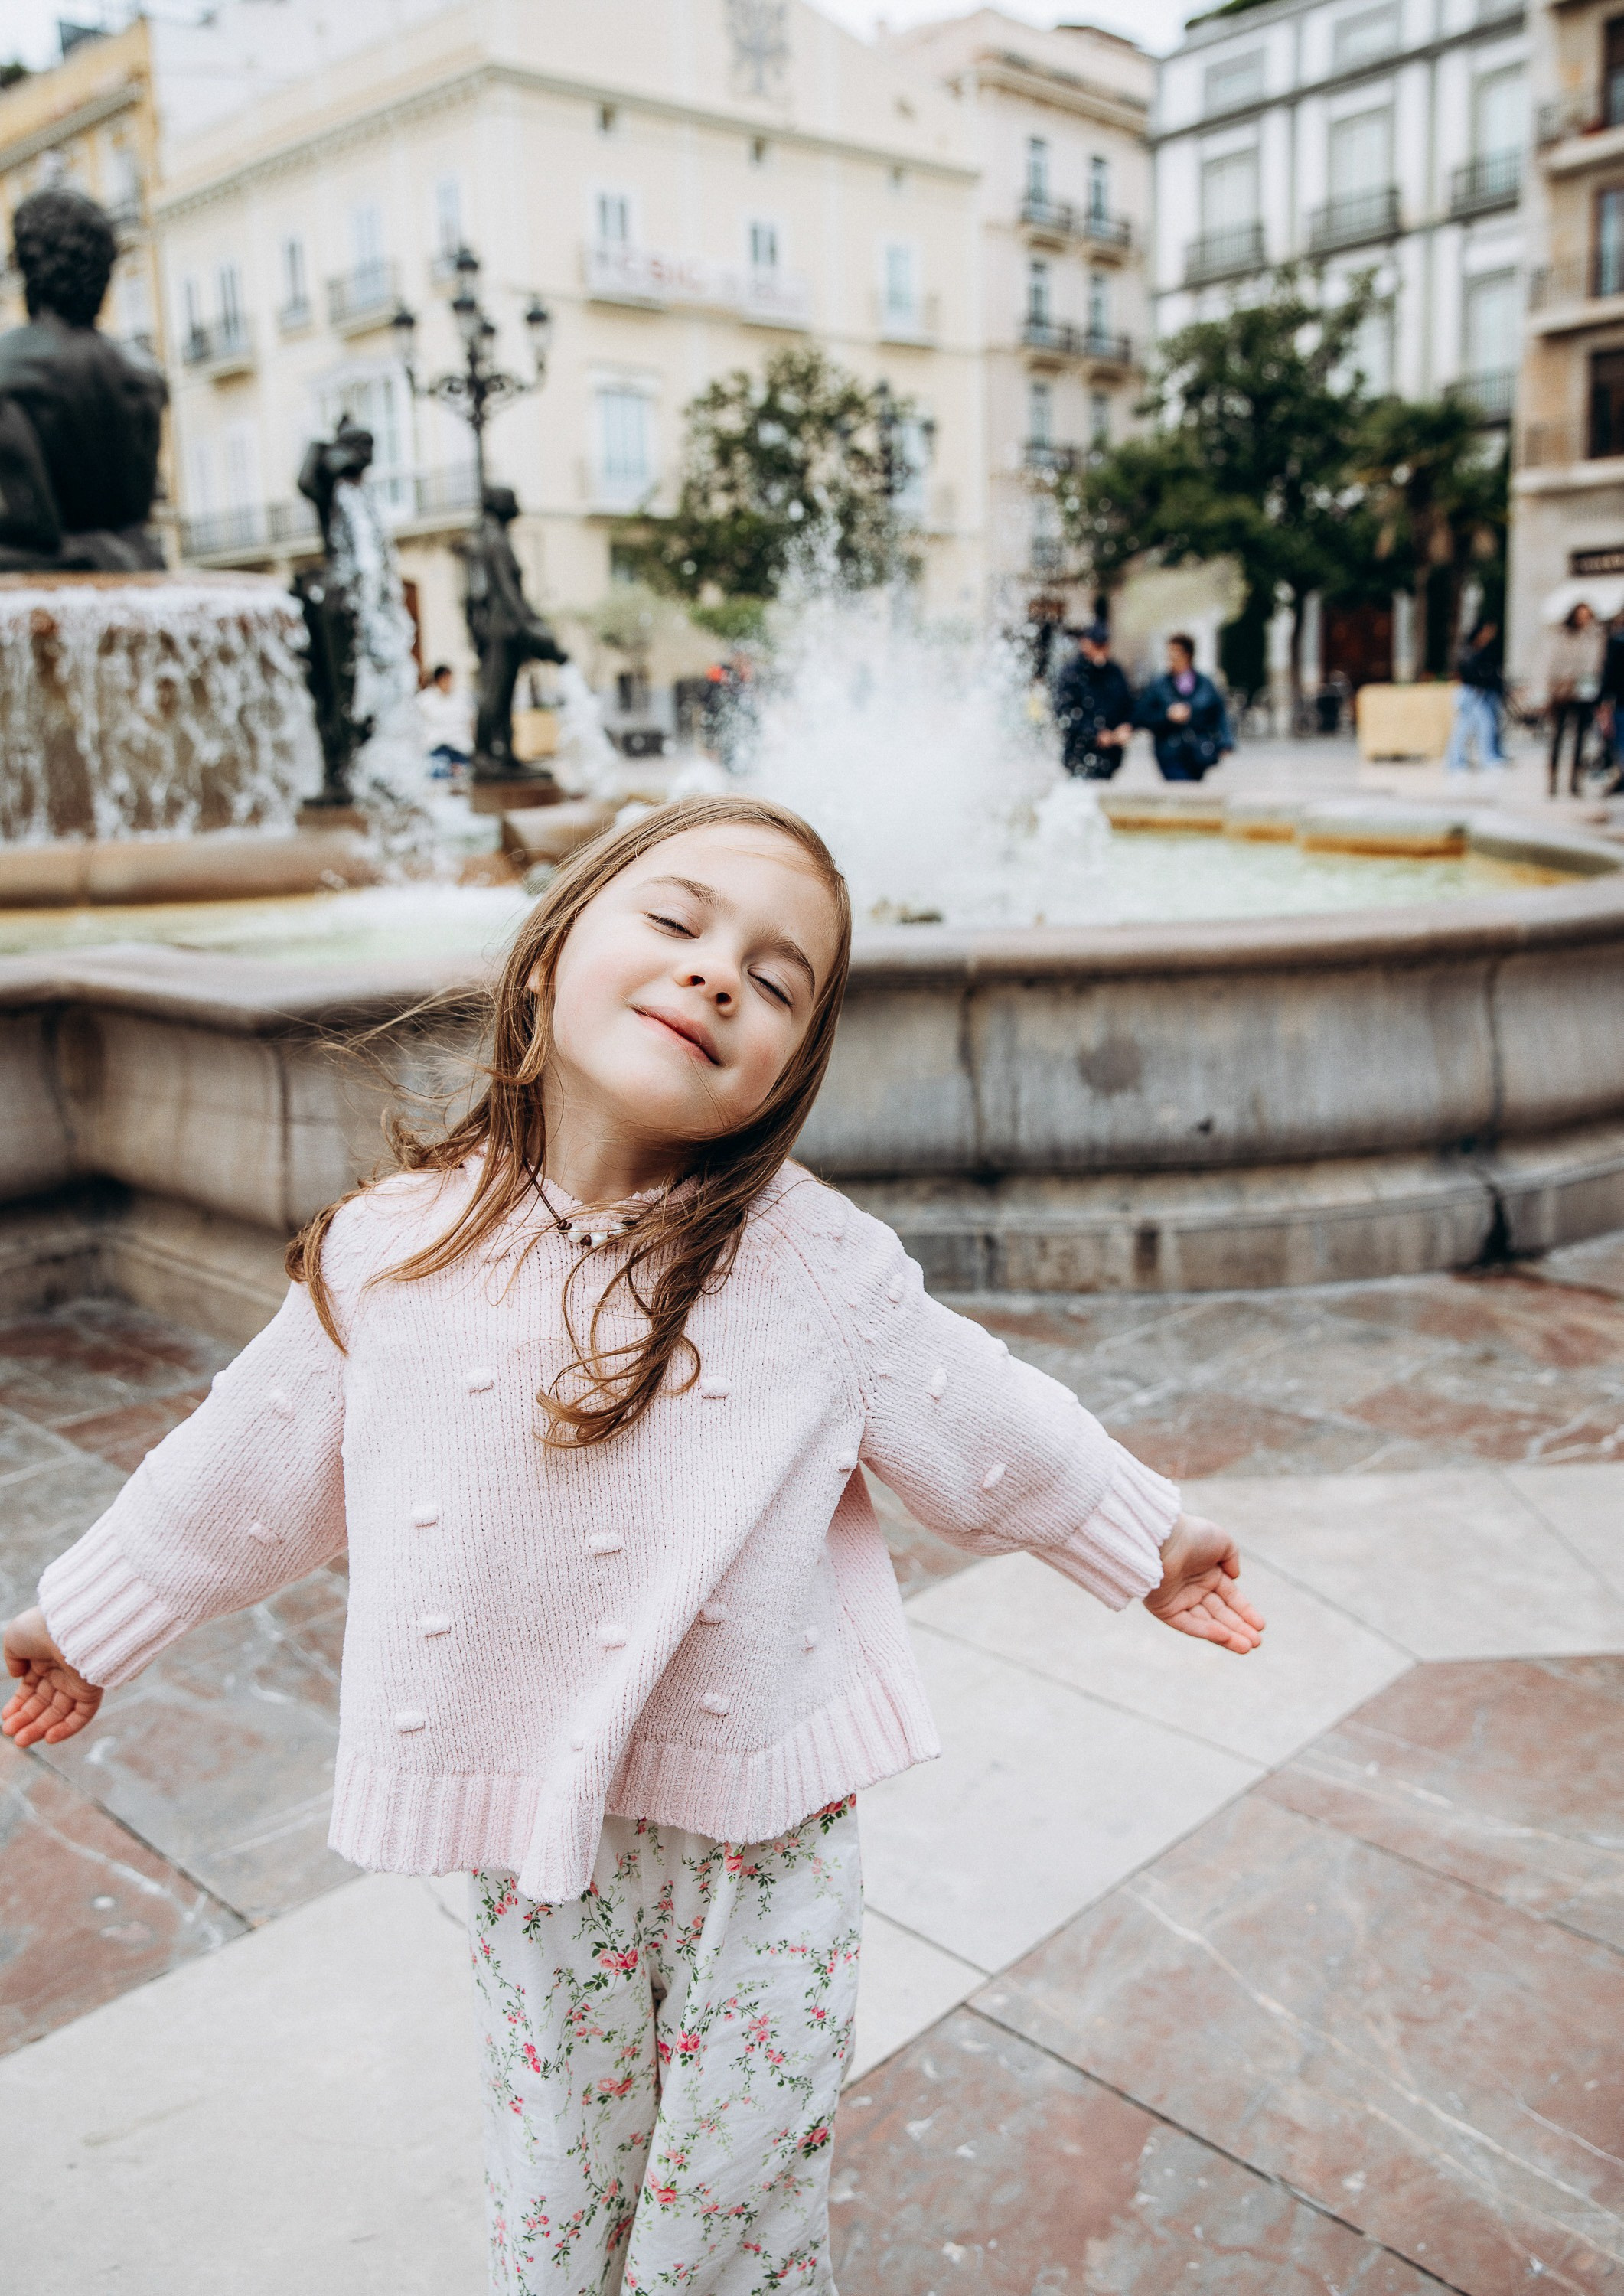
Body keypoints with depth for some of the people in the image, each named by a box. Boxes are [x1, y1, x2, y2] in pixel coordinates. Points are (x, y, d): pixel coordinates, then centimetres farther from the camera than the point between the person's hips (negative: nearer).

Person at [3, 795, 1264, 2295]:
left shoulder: (821, 1270, -17)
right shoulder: (393, 1251, -13)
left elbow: (990, 1429, -1)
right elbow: (254, 1457, 3)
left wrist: (1145, 1537, 10)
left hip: (757, 1815, -1)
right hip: (524, 1824, 1)